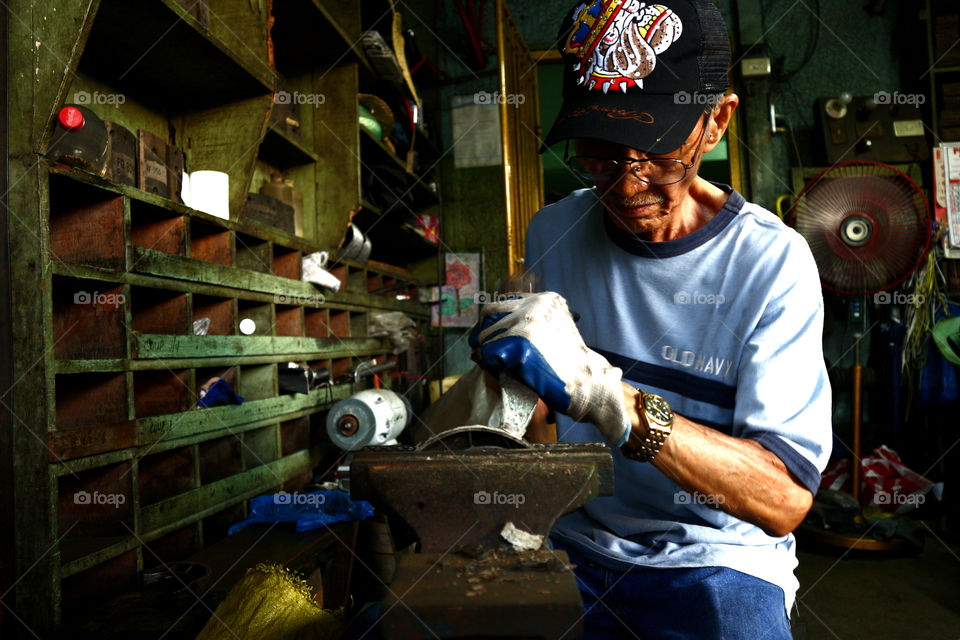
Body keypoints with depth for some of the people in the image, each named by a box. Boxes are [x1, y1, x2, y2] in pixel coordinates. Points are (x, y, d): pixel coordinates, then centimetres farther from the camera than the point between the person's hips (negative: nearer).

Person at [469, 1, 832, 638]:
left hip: (714, 561, -1)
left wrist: (603, 394, -36)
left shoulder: (773, 262, -13)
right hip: (570, 541, 3)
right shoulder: (551, 233, 0)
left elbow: (785, 501, -22)